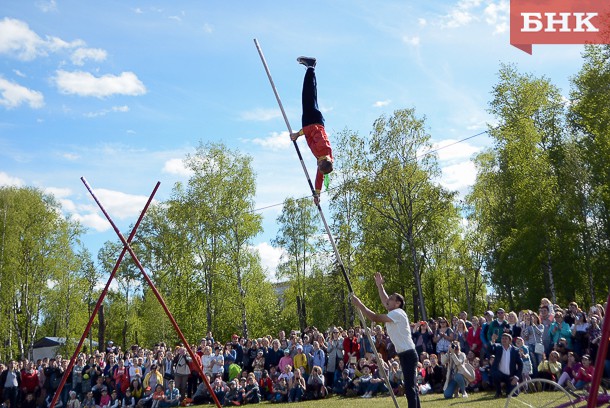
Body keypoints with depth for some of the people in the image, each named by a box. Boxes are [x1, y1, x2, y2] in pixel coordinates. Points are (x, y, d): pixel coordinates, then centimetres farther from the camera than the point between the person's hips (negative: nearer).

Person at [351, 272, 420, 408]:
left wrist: (359, 304, -17)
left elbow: (376, 318, -21)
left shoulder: (397, 313, -14)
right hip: (405, 354, 10)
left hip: (408, 354, -10)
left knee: (409, 388, -13)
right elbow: (385, 301, 30)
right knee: (411, 387, 13)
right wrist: (379, 286, 30)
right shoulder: (394, 312, 13)